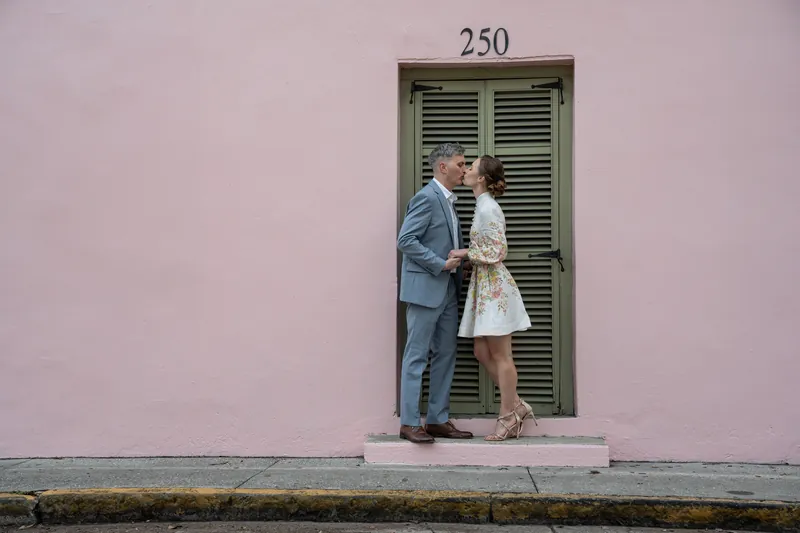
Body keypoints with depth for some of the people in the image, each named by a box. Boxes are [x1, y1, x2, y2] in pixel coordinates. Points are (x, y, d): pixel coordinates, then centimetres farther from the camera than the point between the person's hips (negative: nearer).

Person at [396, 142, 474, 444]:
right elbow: (405, 241, -19)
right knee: (417, 357, -3)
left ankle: (438, 420, 19)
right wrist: (441, 264, -18)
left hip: (447, 290, 10)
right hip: (425, 289, -9)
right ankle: (409, 423, 5)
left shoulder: (447, 200, 16)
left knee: (445, 356, 11)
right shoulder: (427, 198, -13)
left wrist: (459, 261, 3)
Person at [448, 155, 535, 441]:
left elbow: (497, 252, -19)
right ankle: (515, 406, 22)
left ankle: (508, 418, 9)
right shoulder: (483, 206, 15)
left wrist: (465, 253, -11)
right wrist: (466, 254, 12)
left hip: (494, 287, -10)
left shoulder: (488, 208, -15)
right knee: (483, 353, 12)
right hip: (484, 286, 10)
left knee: (500, 356, -1)